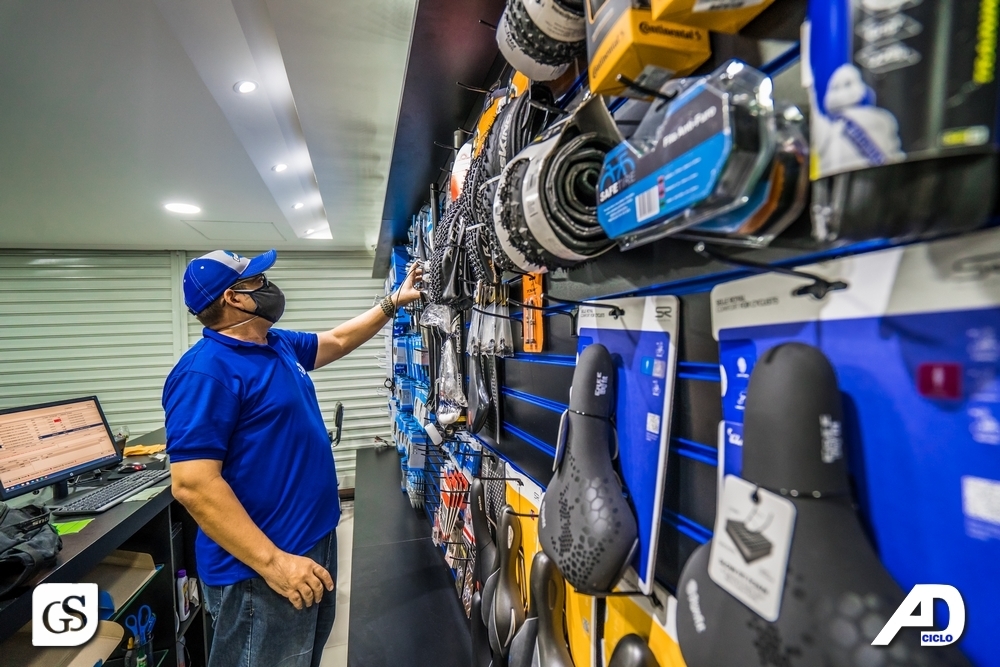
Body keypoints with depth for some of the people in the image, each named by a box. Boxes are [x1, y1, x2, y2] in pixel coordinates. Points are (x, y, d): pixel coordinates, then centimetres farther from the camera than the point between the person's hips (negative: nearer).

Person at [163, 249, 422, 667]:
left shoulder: (280, 345, 5)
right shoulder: (206, 370, -22)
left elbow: (338, 340, 22)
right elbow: (192, 484, -27)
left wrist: (394, 302, 22)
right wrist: (273, 562, -27)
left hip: (314, 539, 9)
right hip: (259, 572, -9)